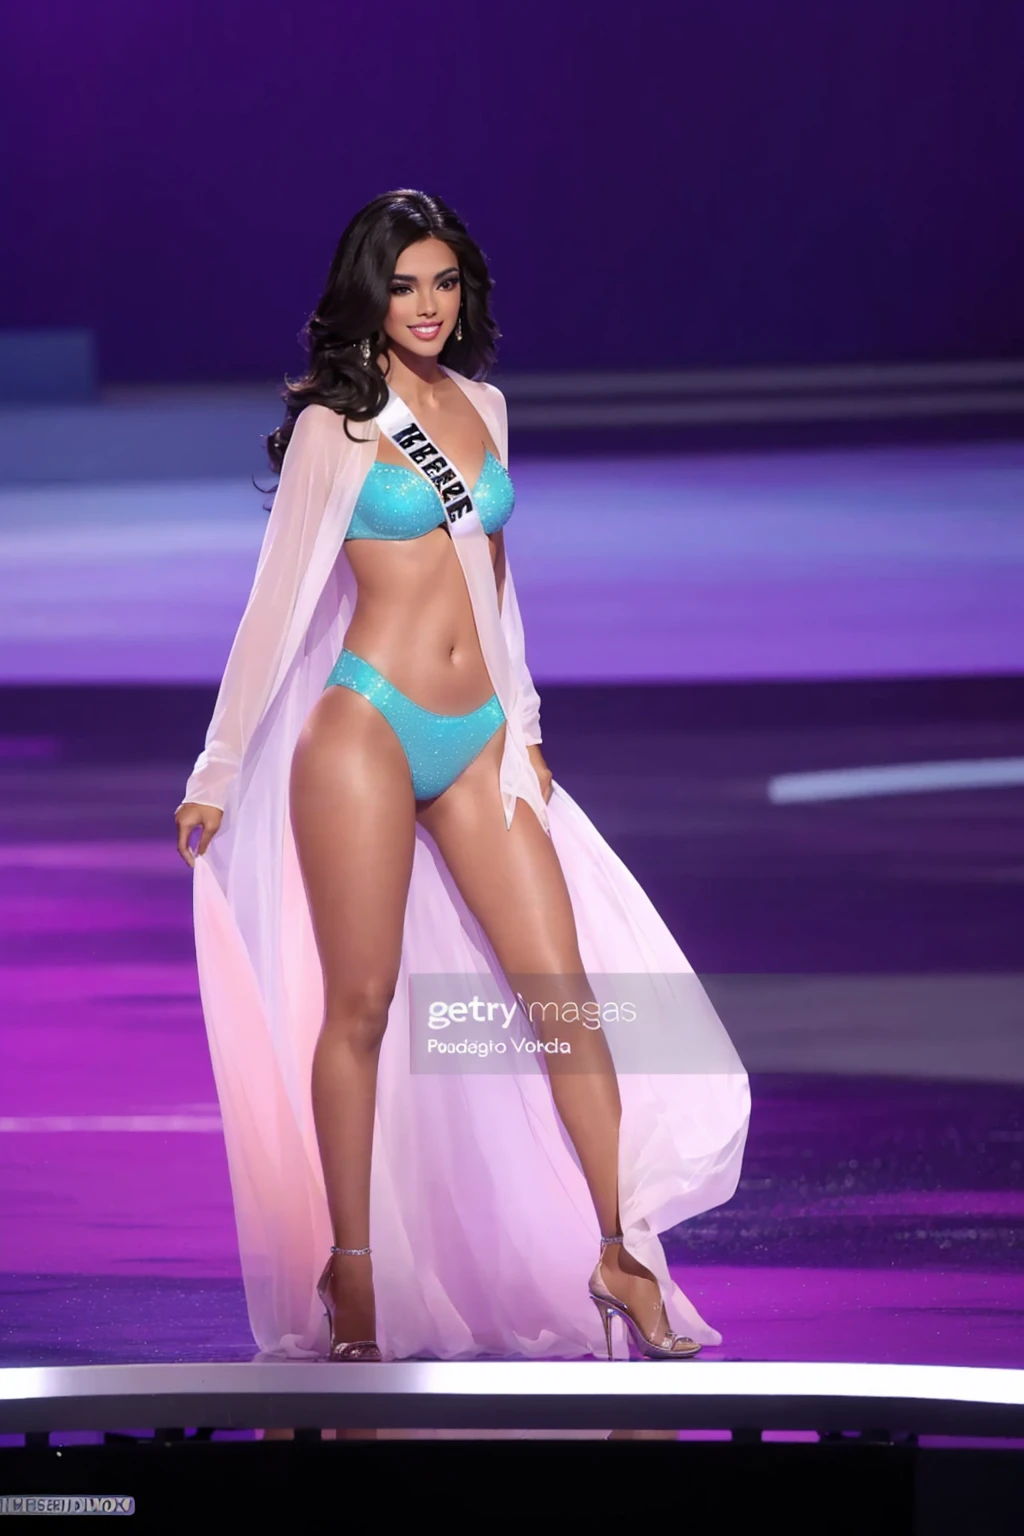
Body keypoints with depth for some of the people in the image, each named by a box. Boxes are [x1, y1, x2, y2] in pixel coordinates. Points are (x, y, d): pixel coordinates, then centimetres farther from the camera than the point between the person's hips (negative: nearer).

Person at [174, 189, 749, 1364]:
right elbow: (279, 596, -2)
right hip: (366, 728, -5)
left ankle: (620, 1255, 1)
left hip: (476, 739, 5)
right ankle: (350, 1273, 7)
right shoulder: (336, 424, -3)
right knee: (361, 1006, -2)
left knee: (567, 993, -3)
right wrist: (218, 771, -1)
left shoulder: (480, 405, 13)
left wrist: (521, 724, 18)